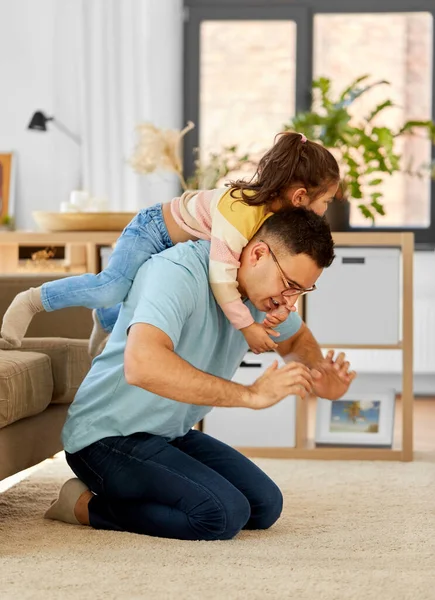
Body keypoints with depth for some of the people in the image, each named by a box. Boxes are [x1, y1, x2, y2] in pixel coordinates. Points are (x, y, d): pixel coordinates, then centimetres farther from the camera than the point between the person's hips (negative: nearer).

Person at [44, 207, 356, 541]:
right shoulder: (178, 272, -27)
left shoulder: (267, 287, -1)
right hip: (107, 437, -9)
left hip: (172, 434, 9)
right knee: (224, 514, -25)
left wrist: (318, 374, -3)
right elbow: (142, 365, -45)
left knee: (265, 507, 4)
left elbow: (297, 339, 22)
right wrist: (251, 394, -41)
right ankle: (88, 505, -6)